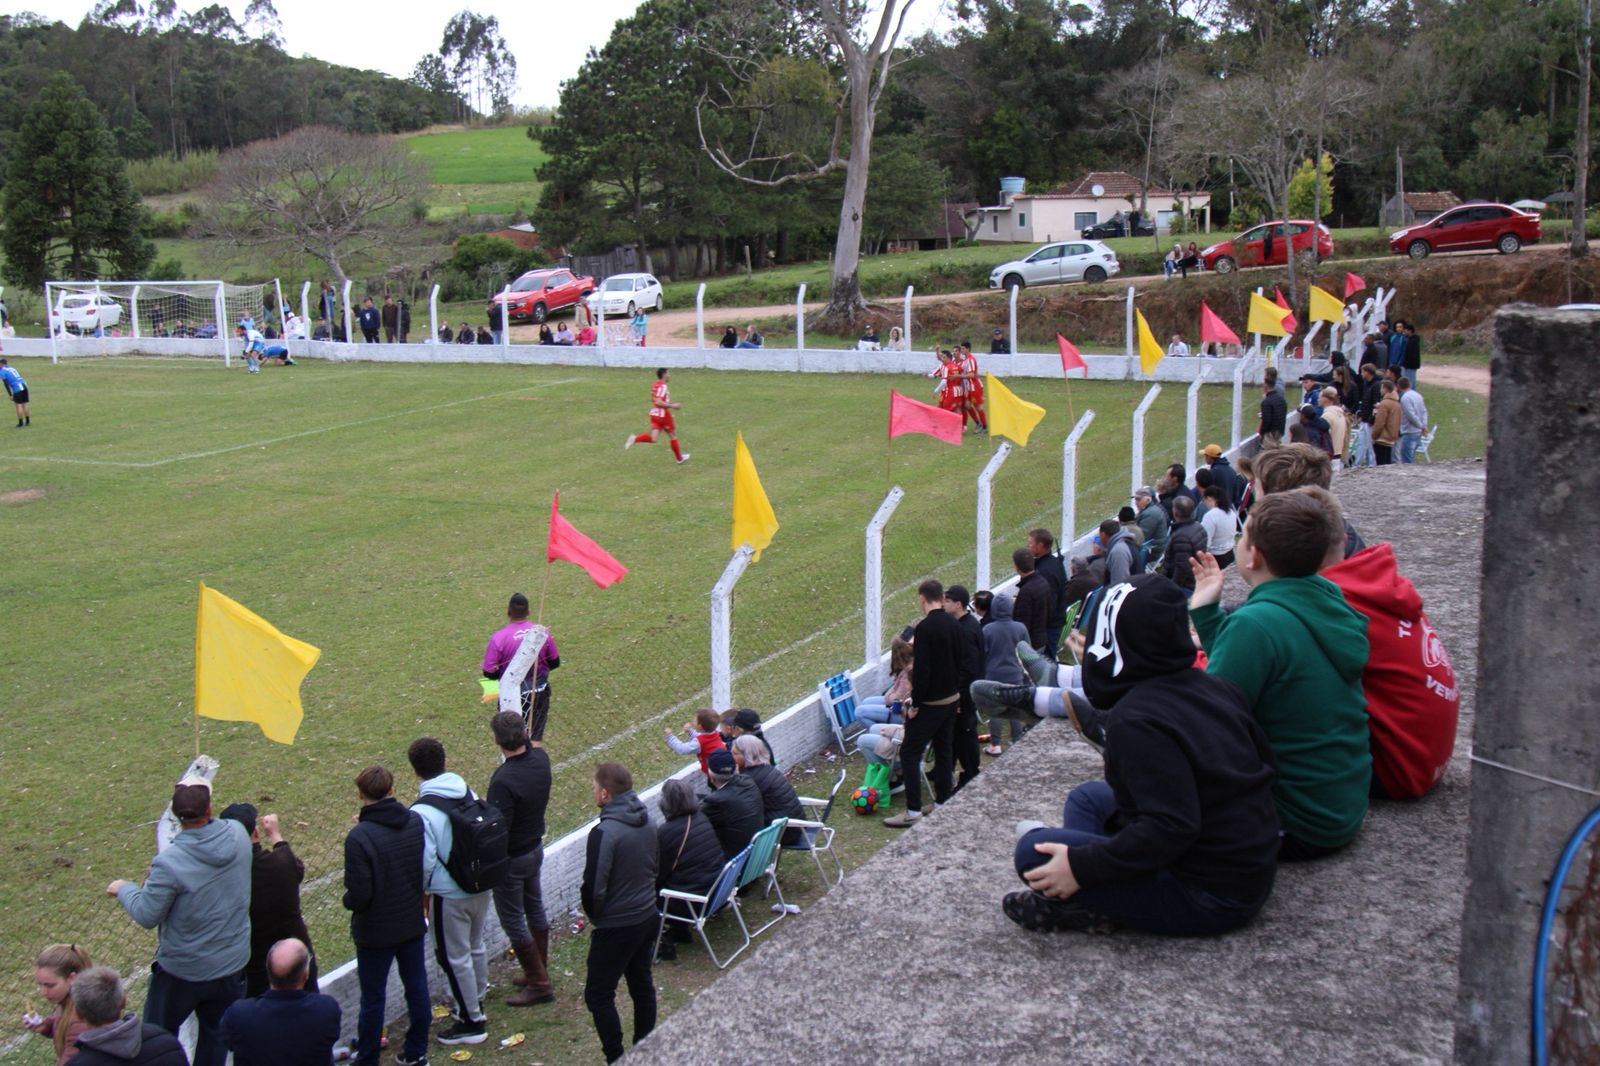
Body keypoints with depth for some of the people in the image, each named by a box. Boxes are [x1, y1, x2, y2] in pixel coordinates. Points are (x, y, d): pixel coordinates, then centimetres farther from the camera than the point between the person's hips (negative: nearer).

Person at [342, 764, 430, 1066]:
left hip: (375, 931, -5)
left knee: (373, 999, 10)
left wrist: (349, 902, -1)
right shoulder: (415, 822, -7)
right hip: (413, 924, 5)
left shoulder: (359, 837, -25)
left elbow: (358, 895, -24)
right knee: (417, 987, 18)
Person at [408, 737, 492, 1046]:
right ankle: (475, 1002, 42)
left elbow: (424, 862, -20)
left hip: (449, 895, -7)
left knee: (455, 957, 9)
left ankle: (472, 1022, 19)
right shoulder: (470, 793, -3)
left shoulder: (422, 812, -23)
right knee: (475, 945, 24)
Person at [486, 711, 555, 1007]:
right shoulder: (540, 759, -10)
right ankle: (539, 972, 37)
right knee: (535, 909, 22)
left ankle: (539, 984, 16)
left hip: (511, 860, -8)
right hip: (536, 847, 8)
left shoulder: (503, 781, -32)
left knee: (513, 921, 8)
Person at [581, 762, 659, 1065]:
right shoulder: (646, 823, 2)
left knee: (598, 994, 4)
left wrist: (594, 917, -3)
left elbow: (594, 886, -20)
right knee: (642, 985, 18)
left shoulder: (604, 833, -23)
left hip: (617, 926, -8)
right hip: (649, 917, 8)